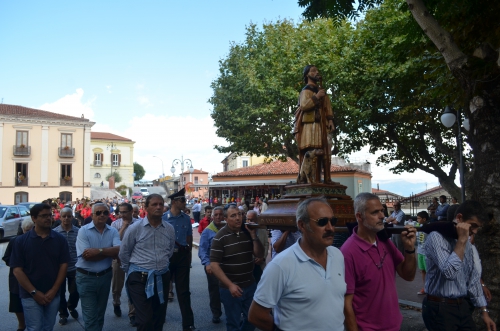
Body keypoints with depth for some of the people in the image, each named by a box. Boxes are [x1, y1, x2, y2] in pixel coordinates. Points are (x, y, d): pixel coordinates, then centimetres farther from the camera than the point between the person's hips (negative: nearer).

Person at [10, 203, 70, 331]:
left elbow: (63, 265, -1)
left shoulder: (60, 239, -1)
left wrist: (54, 290, -9)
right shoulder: (21, 241, -6)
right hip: (30, 296, -2)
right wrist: (34, 292, -13)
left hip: (53, 295, 2)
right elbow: (17, 270, -7)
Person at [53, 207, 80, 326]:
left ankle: (71, 307, 41)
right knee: (61, 292, 12)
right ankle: (63, 313, 33)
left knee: (75, 292, 11)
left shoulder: (78, 231, -5)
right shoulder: (54, 232, -7)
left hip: (74, 268, 1)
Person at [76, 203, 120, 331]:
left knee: (100, 313, 20)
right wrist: (109, 252, -14)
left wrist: (99, 251, -25)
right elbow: (87, 256, -20)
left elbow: (119, 251, -16)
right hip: (86, 277, -3)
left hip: (105, 276, 3)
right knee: (90, 316, 4)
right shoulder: (83, 230, -10)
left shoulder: (113, 232, -1)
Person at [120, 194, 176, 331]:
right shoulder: (135, 228, -8)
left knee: (159, 319, 15)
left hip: (162, 278, 4)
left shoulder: (169, 229, 2)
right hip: (140, 278, -4)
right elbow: (124, 253, 3)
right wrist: (132, 271, 10)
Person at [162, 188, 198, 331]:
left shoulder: (186, 219, 2)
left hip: (183, 256, 2)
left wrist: (188, 254, 8)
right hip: (166, 255, -2)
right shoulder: (163, 218, -8)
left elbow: (189, 237, 9)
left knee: (183, 291, 7)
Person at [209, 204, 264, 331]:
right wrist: (230, 285, -21)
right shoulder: (220, 237, -15)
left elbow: (259, 254, 0)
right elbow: (214, 265, -17)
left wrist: (253, 235, -14)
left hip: (250, 286, 5)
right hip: (230, 288, -5)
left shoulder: (247, 232, 1)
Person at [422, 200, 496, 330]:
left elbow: (473, 278, 15)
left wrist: (484, 311, 14)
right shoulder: (436, 237, -16)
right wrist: (461, 241, -21)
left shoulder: (466, 243, 10)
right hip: (440, 308, -7)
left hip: (462, 306, 8)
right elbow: (450, 272, -28)